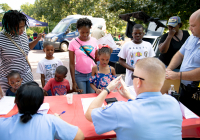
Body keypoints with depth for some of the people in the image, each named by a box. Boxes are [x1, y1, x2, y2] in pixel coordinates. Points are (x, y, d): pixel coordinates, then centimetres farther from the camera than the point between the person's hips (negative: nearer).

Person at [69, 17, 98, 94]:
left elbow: (97, 58, 6)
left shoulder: (94, 40, 1)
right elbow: (72, 63, -5)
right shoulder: (73, 43, -6)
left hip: (92, 74, 2)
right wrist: (74, 82, -6)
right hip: (79, 75, -2)